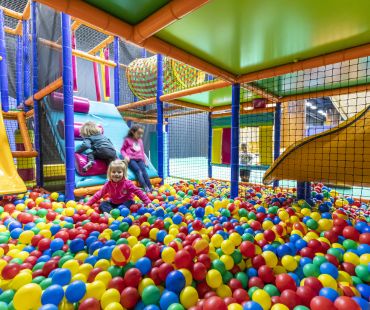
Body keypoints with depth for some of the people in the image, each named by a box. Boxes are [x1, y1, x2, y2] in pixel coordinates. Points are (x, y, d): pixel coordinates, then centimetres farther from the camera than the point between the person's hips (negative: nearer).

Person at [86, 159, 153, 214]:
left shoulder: (127, 183, -15)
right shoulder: (108, 184, -5)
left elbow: (138, 192, -15)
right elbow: (99, 194, 3)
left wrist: (148, 202, -21)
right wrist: (88, 204, 0)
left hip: (125, 203, -3)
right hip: (113, 204, 3)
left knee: (130, 202, -31)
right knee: (103, 204, -16)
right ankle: (109, 213, -42)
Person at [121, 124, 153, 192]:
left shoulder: (140, 141, 23)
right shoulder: (127, 140, 7)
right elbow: (122, 150, 8)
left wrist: (145, 160, 22)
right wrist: (125, 156, -9)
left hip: (140, 159, 4)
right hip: (131, 159, -4)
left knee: (144, 170, -17)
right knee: (138, 170, -24)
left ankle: (150, 187, -23)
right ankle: (145, 187, -32)